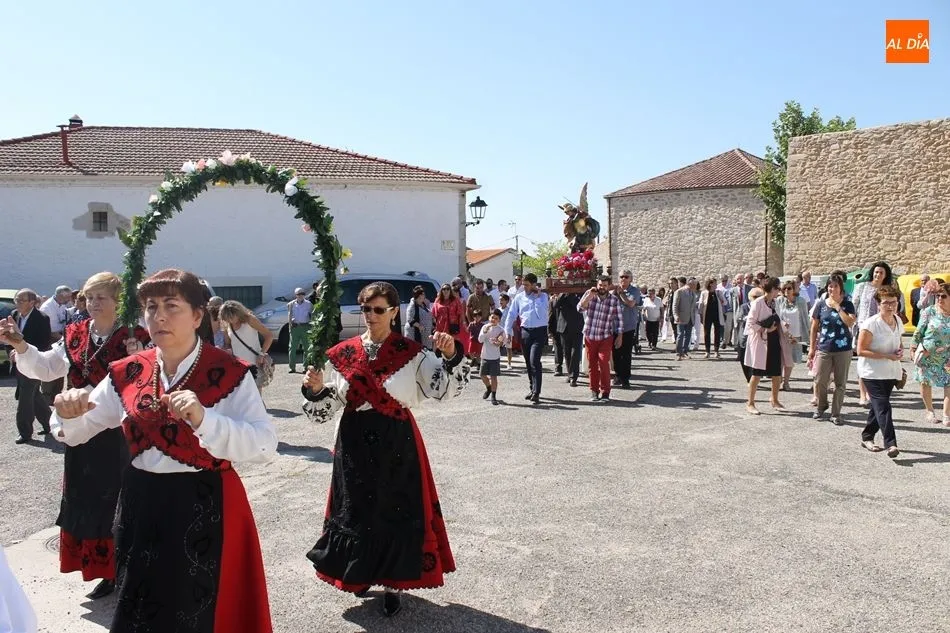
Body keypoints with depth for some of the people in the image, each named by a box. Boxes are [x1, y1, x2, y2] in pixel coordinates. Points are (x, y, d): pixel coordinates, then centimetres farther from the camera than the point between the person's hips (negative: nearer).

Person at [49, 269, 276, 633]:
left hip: (205, 508, -5)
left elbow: (265, 446, -23)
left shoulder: (230, 373, -14)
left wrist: (204, 419, -34)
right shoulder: (127, 373, 2)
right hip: (140, 505, 5)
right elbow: (75, 434, 9)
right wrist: (71, 414, -13)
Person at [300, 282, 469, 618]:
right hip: (355, 443, 3)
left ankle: (393, 584, 26)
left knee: (396, 511, 6)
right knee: (357, 510, 14)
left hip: (397, 443, -2)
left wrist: (451, 357, -29)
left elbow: (444, 389, -14)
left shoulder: (411, 352, -6)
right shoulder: (342, 353, 2)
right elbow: (328, 408, 4)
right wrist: (316, 389, -15)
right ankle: (363, 572, 38)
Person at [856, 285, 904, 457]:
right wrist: (887, 356, -20)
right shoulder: (871, 324, -17)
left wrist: (900, 349, 0)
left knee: (878, 406, 15)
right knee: (883, 407, -14)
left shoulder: (898, 321, 6)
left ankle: (867, 437, 28)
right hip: (872, 373, -7)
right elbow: (861, 351, -17)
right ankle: (890, 443, -16)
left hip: (891, 372, 7)